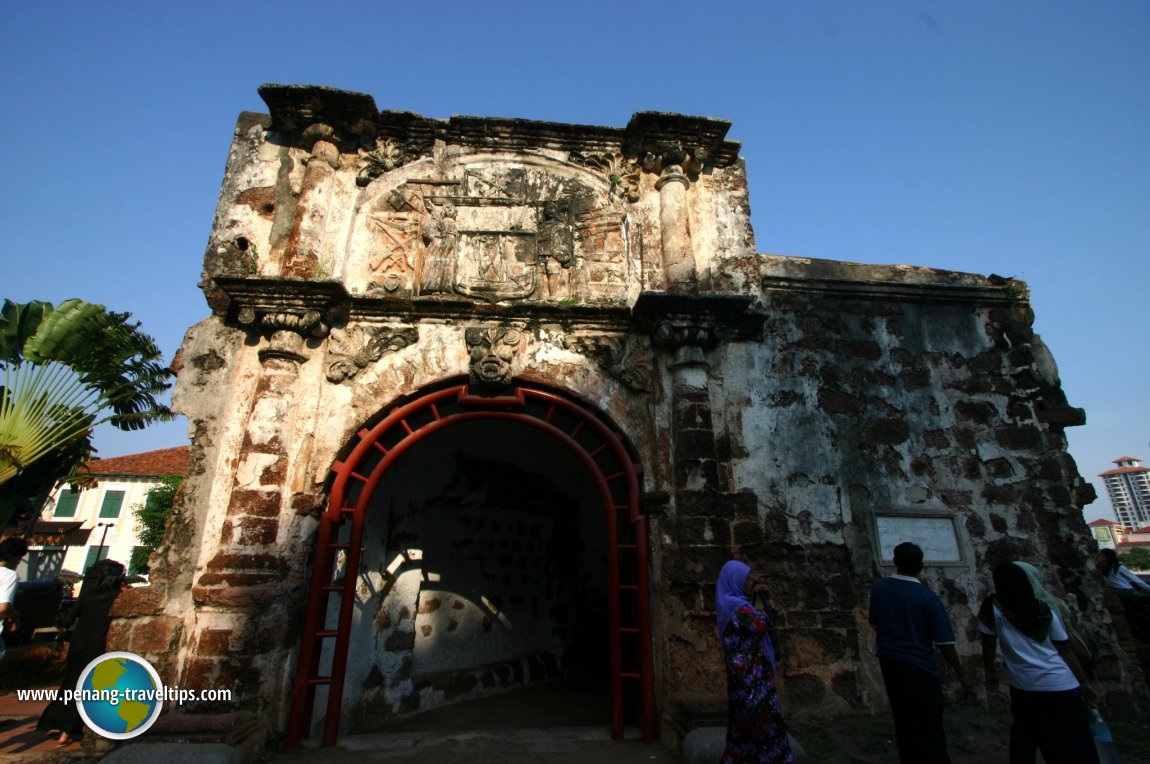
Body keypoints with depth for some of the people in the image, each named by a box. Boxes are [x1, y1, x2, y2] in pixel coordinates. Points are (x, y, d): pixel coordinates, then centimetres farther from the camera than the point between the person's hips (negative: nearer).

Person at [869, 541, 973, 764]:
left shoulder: (878, 589, -3)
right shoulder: (928, 597, -15)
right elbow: (944, 643, -12)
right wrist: (962, 674, 0)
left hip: (890, 664, 5)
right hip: (919, 668, -4)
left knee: (904, 724, 17)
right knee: (929, 729, 4)